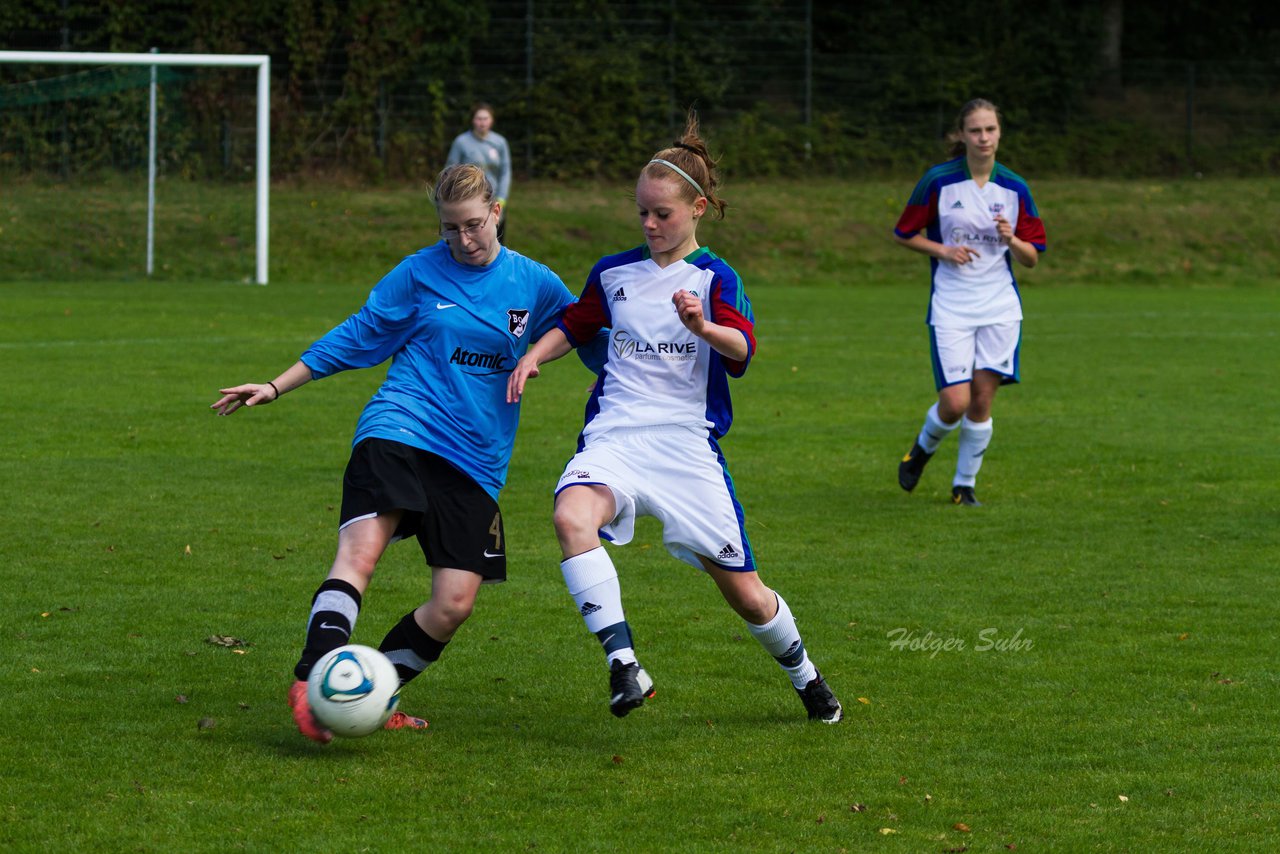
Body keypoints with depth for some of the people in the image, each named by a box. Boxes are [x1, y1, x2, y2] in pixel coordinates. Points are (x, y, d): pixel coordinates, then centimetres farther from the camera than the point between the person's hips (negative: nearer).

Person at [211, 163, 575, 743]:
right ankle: (310, 683, -35)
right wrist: (275, 387, 9)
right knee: (361, 551, -28)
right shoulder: (419, 273, 4)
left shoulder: (535, 284, 9)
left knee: (456, 602, -9)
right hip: (399, 431, -3)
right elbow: (356, 337, 10)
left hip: (473, 461, 3)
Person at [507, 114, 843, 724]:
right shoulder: (613, 273, 12)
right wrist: (533, 357, 10)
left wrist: (704, 326, -37)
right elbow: (576, 325, 29)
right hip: (614, 439, 2)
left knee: (746, 596, 2)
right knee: (572, 518, -34)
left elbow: (742, 350, -16)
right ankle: (623, 665, -36)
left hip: (688, 445, -2)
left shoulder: (714, 278, 0)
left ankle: (806, 677, 32)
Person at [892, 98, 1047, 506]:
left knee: (982, 400, -1)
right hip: (951, 308, -2)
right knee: (955, 403, -11)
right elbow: (904, 234, 5)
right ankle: (922, 449, 22)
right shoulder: (938, 181, -5)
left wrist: (1011, 239, -14)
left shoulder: (1014, 188, 3)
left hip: (999, 307, 2)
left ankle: (965, 484, 16)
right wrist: (944, 250, -11)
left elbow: (1032, 257, 7)